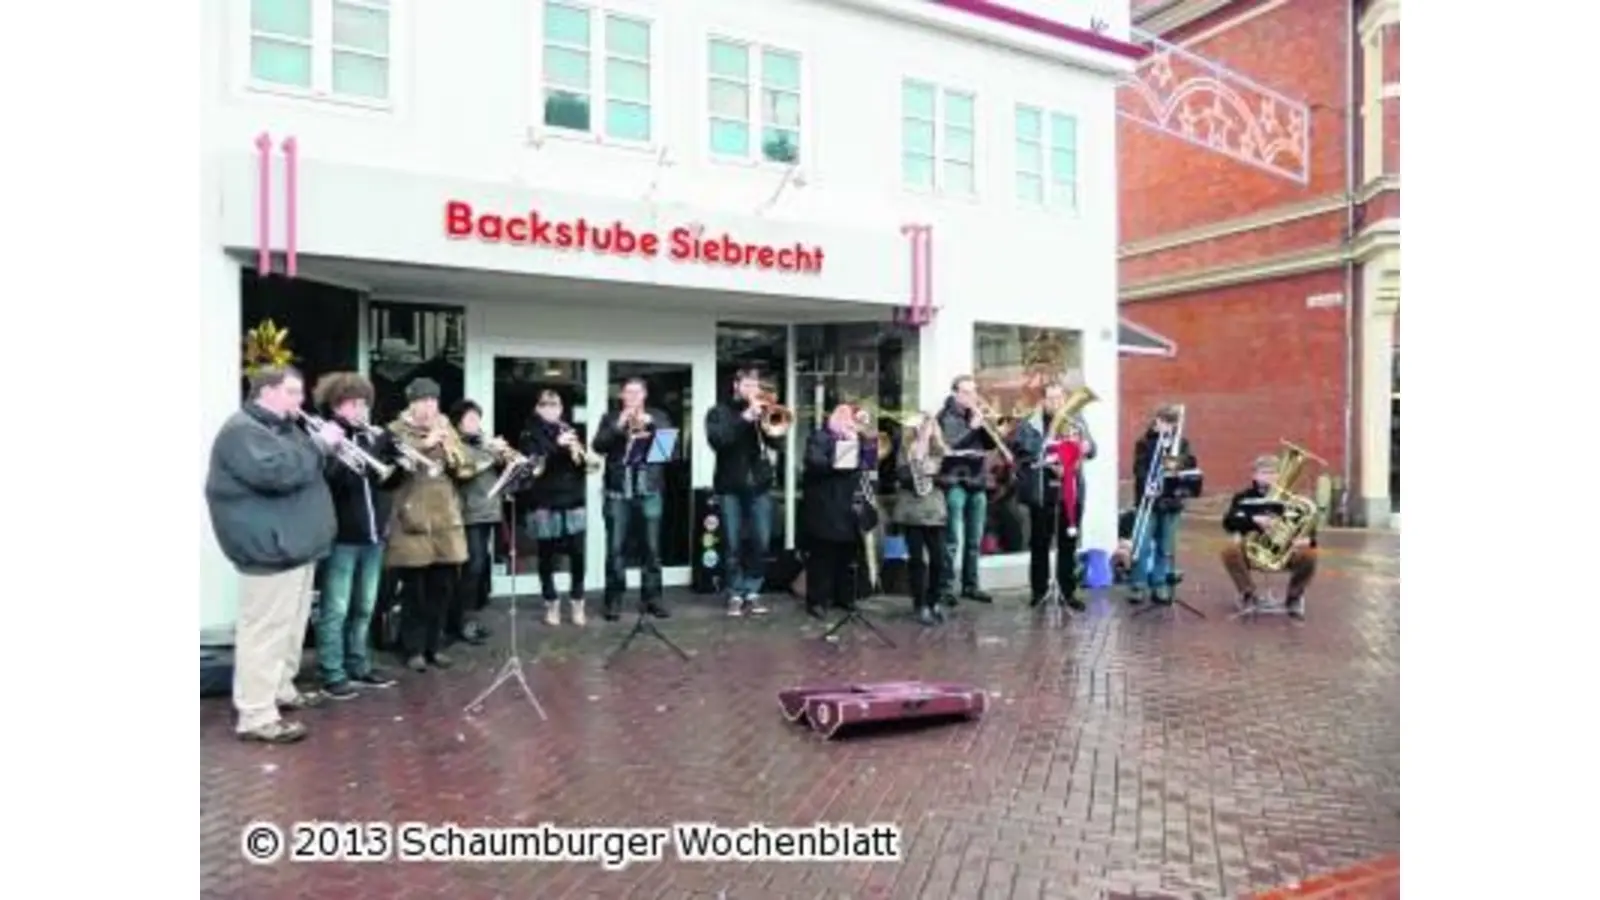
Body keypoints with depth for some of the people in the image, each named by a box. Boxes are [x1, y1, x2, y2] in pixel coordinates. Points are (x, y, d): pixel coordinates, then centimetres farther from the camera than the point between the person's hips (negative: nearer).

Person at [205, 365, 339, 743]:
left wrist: (325, 447, 6)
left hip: (296, 544, 11)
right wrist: (318, 444, -21)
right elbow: (278, 472, -29)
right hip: (270, 549, -11)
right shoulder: (241, 430, -15)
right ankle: (256, 717, -3)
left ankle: (282, 690, 32)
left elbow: (305, 470, 24)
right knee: (265, 631, -8)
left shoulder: (282, 428, 18)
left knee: (291, 626, 19)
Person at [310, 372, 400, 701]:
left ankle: (359, 666, 27)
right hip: (341, 536, -6)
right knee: (336, 609, 1)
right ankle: (332, 674, 10)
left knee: (364, 607, 15)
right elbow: (326, 478, -20)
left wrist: (395, 453, -6)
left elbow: (391, 478, 12)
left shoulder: (371, 437, 12)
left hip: (372, 535, 6)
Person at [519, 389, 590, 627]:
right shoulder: (530, 434, 2)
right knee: (547, 556, 5)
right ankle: (551, 604, 19)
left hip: (573, 501, 2)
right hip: (544, 504, -2)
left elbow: (582, 459, 8)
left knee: (577, 553, -1)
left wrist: (579, 452, -15)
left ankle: (577, 603, 12)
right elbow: (531, 462, -14)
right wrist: (557, 445, -24)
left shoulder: (568, 431, 13)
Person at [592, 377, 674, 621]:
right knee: (615, 548, 0)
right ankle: (614, 600, 8)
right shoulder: (611, 418, 10)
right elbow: (599, 446, -3)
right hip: (618, 492, 0)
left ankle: (652, 597, 12)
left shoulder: (657, 416, 12)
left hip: (649, 491, 1)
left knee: (651, 547, 3)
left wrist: (650, 422, -17)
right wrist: (618, 426, -16)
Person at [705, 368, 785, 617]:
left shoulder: (763, 412, 13)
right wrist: (744, 418, -20)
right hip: (730, 487, -2)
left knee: (761, 542, 0)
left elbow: (776, 444, 0)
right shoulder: (719, 412, 4)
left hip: (760, 485, 3)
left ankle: (752, 592, 11)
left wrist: (777, 432, -20)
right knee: (734, 544, 0)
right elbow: (717, 440, -15)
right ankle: (735, 594, 10)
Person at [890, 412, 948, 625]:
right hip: (912, 510, -3)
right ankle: (920, 605, 7)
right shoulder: (905, 452, 0)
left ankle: (933, 602, 18)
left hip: (934, 508, 3)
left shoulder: (938, 451, 11)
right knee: (917, 559, -1)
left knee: (938, 558, 0)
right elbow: (903, 478, -14)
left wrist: (938, 475, -9)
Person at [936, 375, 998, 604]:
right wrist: (971, 427, -18)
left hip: (977, 482, 6)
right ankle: (946, 588, -2)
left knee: (975, 540, 9)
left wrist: (985, 425, -5)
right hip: (955, 482, -6)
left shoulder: (977, 414, 15)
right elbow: (948, 445, -16)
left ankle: (970, 585, 18)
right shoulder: (946, 416, -3)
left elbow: (991, 444, 11)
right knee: (952, 539, -7)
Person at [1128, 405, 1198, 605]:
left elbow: (1191, 463, -1)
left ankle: (1160, 587, 16)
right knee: (1143, 546, -5)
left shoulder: (1181, 442, 10)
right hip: (1149, 500, -3)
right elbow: (1139, 469, -8)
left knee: (1166, 548, 8)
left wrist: (1178, 461, -21)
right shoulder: (1145, 442, 0)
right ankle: (1138, 586, 2)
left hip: (1172, 500, 3)